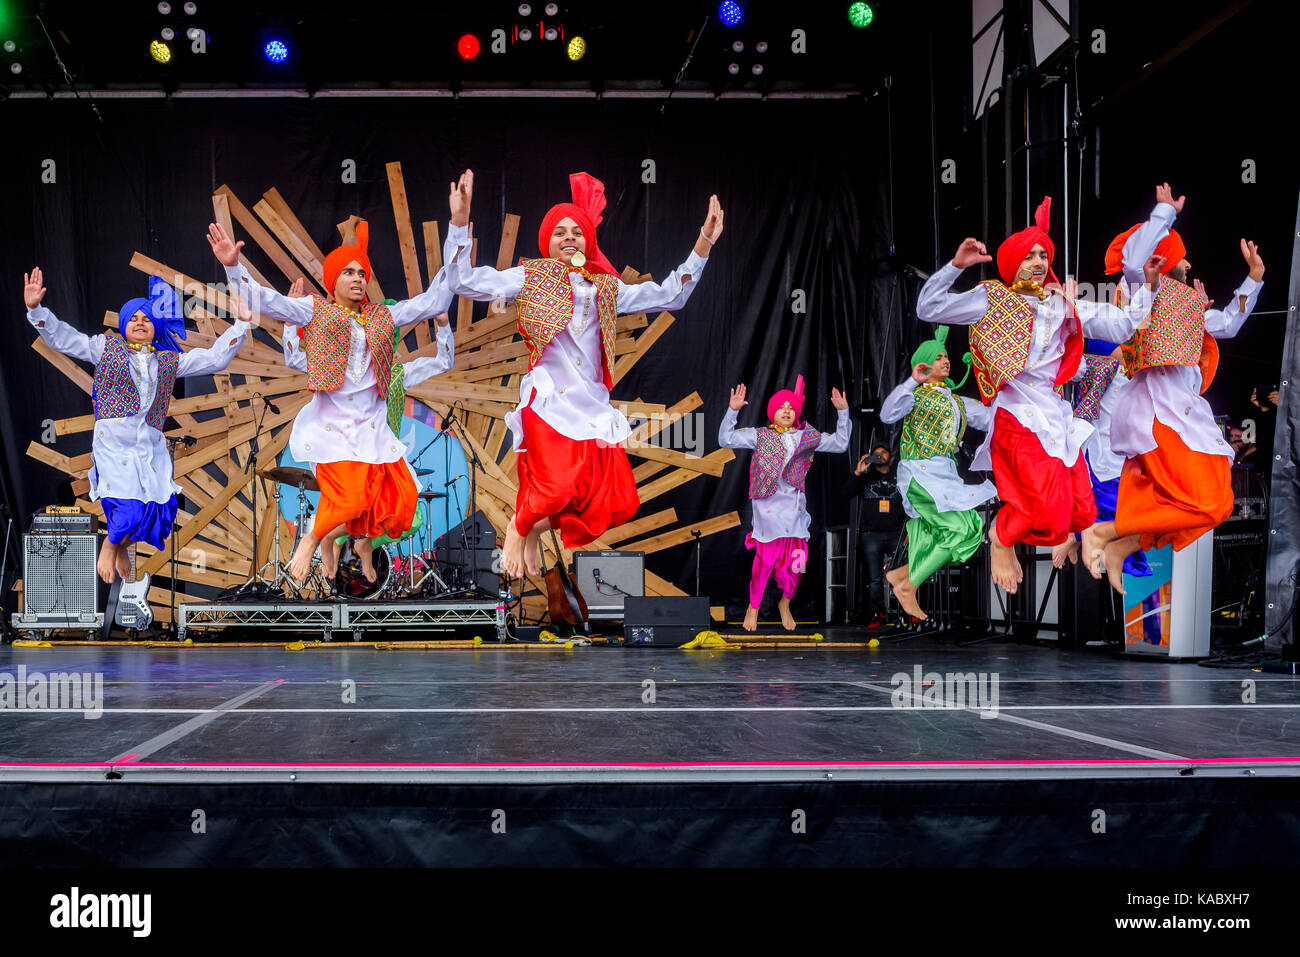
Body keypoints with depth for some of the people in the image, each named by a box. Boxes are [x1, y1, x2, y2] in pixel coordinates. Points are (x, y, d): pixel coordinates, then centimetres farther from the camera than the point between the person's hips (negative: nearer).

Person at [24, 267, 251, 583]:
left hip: (151, 444, 4)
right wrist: (36, 310, -6)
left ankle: (122, 545, 21)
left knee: (159, 505, -8)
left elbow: (214, 359, 19)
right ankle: (110, 545, 14)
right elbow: (62, 338, 7)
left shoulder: (169, 360, 18)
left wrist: (240, 325, 13)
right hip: (113, 440, -4)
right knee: (128, 506, -17)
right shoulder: (106, 347, 11)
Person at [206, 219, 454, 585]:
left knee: (399, 500, -6)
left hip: (372, 423, 4)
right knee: (349, 497, -21)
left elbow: (432, 303, 18)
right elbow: (265, 301, -4)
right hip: (331, 422, -4)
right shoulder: (315, 311, 5)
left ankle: (366, 540, 25)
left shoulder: (383, 316, 16)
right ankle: (313, 539, 10)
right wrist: (233, 267, -17)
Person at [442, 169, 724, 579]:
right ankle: (518, 528, 8)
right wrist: (460, 221, -10)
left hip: (592, 402, 5)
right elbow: (464, 280, 1)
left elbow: (669, 295, 24)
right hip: (549, 399, -5)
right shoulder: (532, 277, 10)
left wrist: (704, 241, 19)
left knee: (618, 502, -6)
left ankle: (537, 528, 18)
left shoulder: (606, 287, 20)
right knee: (559, 487, -27)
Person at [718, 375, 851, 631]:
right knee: (766, 558, -6)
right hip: (768, 506, -3)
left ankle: (785, 604, 25)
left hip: (794, 507, 3)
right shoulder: (760, 436, 5)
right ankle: (753, 606, 14)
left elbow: (839, 443, 13)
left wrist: (843, 413, 3)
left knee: (797, 559, 1)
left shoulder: (806, 437, 11)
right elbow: (726, 439, 2)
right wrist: (732, 411, -9)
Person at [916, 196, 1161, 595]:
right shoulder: (992, 300, 3)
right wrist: (956, 266, -12)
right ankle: (1001, 536, 14)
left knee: (1080, 513, 1)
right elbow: (929, 308, -2)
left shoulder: (1063, 305, 14)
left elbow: (1122, 324, 12)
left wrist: (1148, 285, 3)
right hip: (1019, 418, -5)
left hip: (1058, 418, 5)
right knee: (1049, 512, -17)